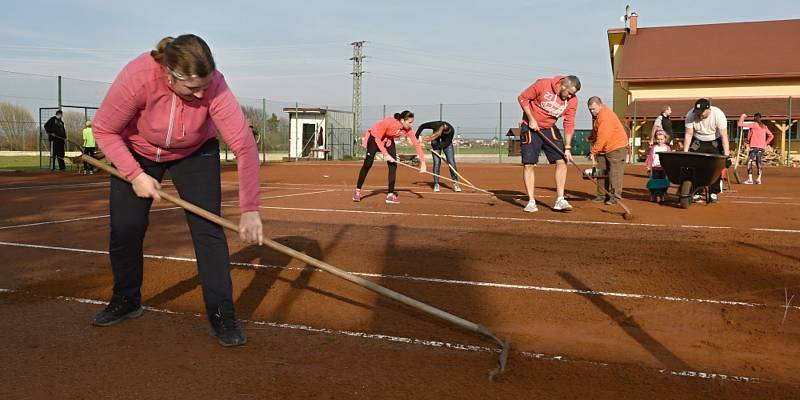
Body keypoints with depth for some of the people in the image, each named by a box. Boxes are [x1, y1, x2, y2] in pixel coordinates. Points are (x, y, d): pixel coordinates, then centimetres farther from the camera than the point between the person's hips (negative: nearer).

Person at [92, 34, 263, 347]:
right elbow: (104, 130, -20)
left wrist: (249, 210, -39)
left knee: (208, 227, -13)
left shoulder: (212, 84, -35)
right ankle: (126, 300, 27)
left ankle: (221, 315, -5)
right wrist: (135, 174, -27)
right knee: (125, 228, 0)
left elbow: (244, 145, -37)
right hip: (137, 153, 1)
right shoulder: (137, 77, -36)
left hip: (195, 153, 0)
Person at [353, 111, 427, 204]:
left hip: (388, 140, 5)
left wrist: (423, 162, -25)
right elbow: (377, 138, -26)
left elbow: (416, 144, -19)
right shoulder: (389, 122, -35)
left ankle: (391, 195, -3)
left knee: (393, 165, -8)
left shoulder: (408, 130, -22)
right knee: (368, 164, -6)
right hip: (375, 137, -5)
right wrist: (385, 154, -28)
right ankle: (357, 191, 9)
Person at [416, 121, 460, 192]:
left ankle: (455, 183, 1)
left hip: (446, 143, 0)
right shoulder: (435, 125, -33)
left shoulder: (451, 130, -33)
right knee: (437, 163, -10)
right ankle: (436, 184, -1)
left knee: (451, 162, -7)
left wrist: (435, 146, -30)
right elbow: (422, 126, -19)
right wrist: (416, 138, -19)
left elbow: (446, 143, -22)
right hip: (436, 142, 0)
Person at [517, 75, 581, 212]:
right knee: (528, 164, -7)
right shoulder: (542, 85, -20)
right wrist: (531, 119, -17)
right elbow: (522, 98, -11)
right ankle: (531, 202, 0)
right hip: (530, 127, -4)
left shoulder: (572, 100, -9)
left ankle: (560, 200, 1)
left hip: (550, 129, 4)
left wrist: (567, 148, -11)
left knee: (562, 161, -5)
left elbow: (569, 124, -6)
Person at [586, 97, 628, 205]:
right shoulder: (596, 115, 9)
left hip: (616, 147, -10)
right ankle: (602, 195, 14)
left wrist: (594, 151, -28)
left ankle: (615, 196, -8)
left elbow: (603, 136, -28)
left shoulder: (606, 116, -22)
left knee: (614, 172, -10)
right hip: (603, 148, 10)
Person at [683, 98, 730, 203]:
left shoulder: (718, 114, -26)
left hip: (715, 143, -1)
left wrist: (726, 154, -30)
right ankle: (696, 193, 1)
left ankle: (714, 194, 1)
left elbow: (724, 136, -26)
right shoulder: (690, 115, -22)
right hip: (697, 143, 1)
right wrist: (685, 153, -16)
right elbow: (688, 134, -15)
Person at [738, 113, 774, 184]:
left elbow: (740, 124, -7)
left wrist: (742, 117, 8)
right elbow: (771, 136, 18)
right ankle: (758, 179, 7)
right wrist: (765, 143, 19)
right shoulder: (764, 126, 15)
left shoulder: (753, 124, -3)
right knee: (759, 163, 10)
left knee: (749, 162, -3)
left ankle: (750, 179, -11)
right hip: (762, 147, 6)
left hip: (754, 146, -6)